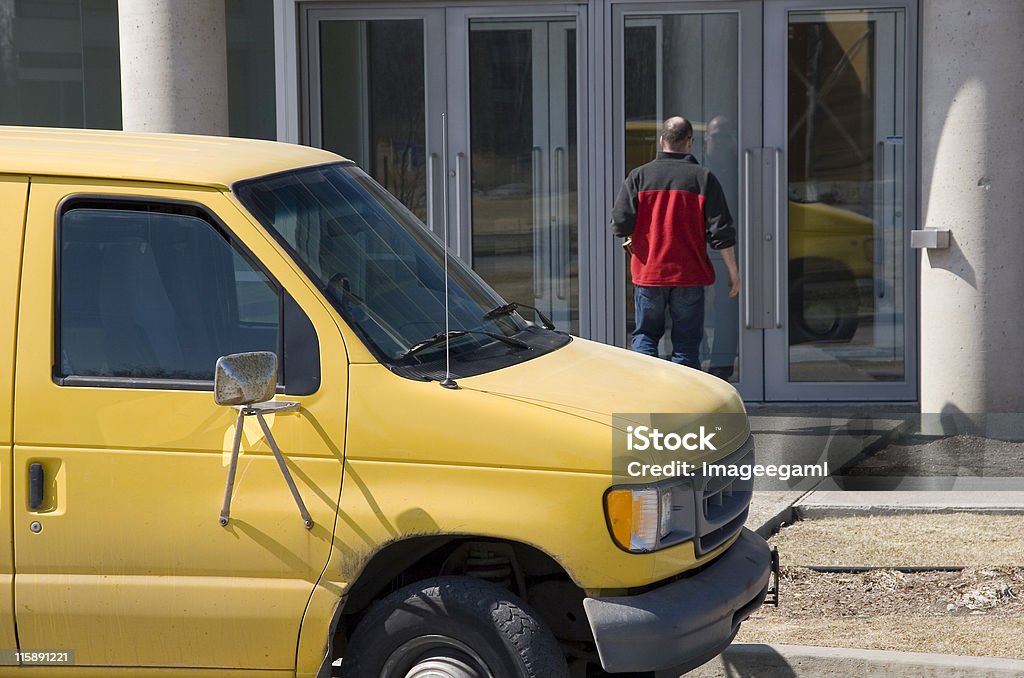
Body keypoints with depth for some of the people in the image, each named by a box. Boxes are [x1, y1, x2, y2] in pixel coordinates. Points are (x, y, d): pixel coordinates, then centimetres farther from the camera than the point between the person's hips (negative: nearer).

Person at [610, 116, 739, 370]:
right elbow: (721, 231, -5)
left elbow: (620, 225, -5)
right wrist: (733, 270, 3)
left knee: (645, 335, 13)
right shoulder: (703, 178, -3)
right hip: (689, 275, -1)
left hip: (648, 272, 1)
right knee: (686, 341, 6)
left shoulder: (638, 176, -2)